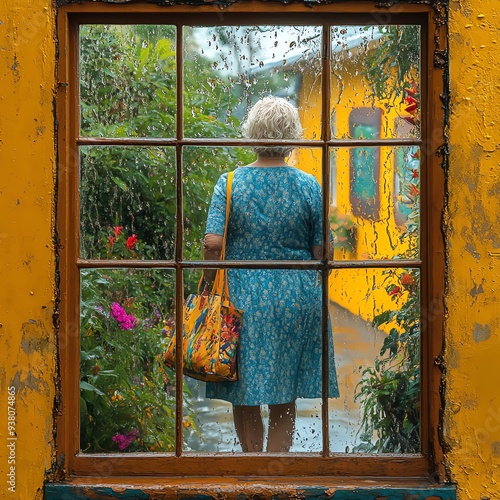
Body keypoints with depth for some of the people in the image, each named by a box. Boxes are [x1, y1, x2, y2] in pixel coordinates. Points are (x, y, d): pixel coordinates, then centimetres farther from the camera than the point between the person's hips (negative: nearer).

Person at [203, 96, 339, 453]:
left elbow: (213, 242, -12)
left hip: (242, 299, -1)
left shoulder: (230, 182, -5)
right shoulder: (309, 186, -2)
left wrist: (210, 286, 2)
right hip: (296, 300, 1)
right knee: (284, 402, 11)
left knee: (243, 398, 13)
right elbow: (320, 251, 0)